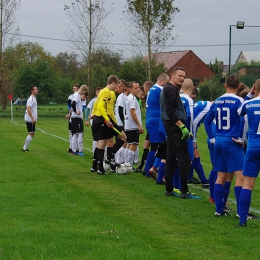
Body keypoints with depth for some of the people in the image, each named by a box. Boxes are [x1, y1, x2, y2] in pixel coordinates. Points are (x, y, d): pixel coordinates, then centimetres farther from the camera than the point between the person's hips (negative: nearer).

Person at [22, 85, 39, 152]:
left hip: (31, 119, 10)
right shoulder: (31, 99, -16)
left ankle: (25, 148, 16)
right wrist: (33, 118, -25)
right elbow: (28, 109, -24)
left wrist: (35, 117, 22)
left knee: (32, 134, 13)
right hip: (30, 119, -10)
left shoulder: (34, 98, 16)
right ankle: (25, 148, -4)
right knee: (31, 134, -8)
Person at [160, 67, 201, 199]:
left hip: (170, 127, 11)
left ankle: (169, 189, 18)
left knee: (171, 158, 13)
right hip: (175, 127, -11)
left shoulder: (167, 89, 18)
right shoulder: (171, 89, -13)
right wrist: (182, 127, -23)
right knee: (184, 159, -9)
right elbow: (170, 111, -22)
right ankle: (184, 191, -10)